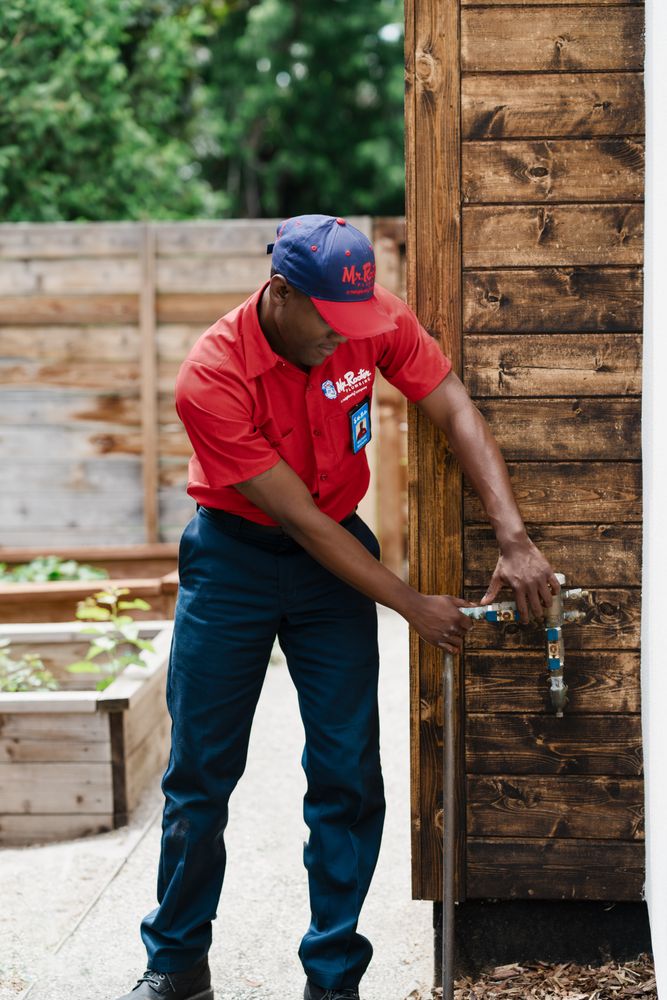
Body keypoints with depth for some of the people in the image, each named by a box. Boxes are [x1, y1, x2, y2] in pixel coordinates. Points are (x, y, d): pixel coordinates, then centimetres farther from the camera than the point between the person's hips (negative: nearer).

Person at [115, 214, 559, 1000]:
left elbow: (454, 411, -14)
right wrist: (411, 605, -19)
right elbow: (299, 517, -23)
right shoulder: (212, 379, -26)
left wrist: (512, 538, -27)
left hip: (335, 557, 3)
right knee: (200, 771, 5)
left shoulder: (374, 319, -16)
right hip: (231, 558, -3)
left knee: (348, 773, -2)